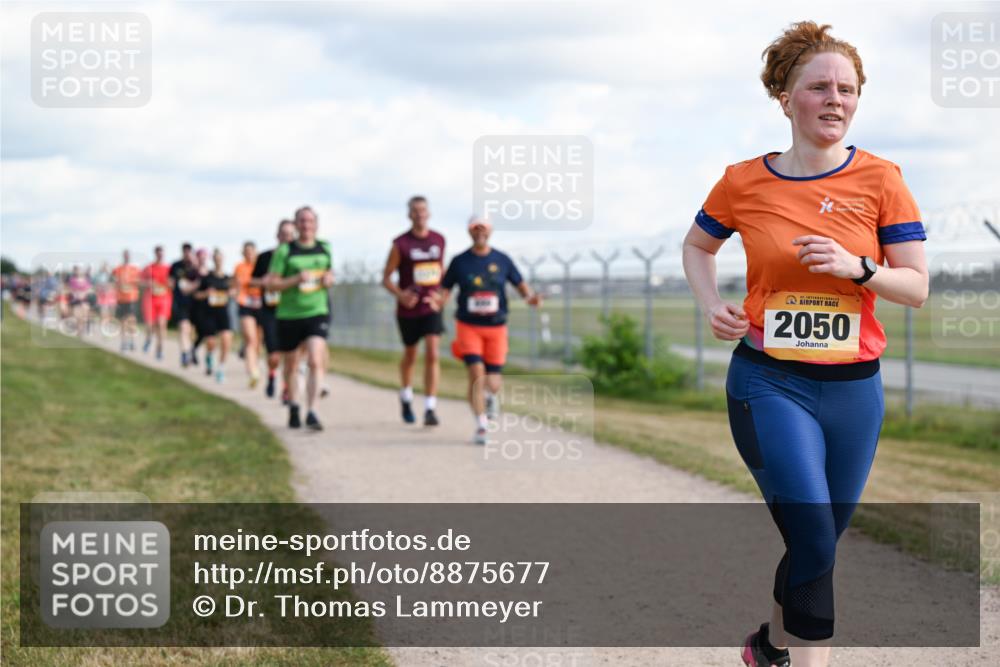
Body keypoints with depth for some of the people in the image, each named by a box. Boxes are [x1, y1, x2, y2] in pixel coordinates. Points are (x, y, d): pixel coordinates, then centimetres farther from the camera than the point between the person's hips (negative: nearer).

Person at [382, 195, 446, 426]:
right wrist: (400, 294, -21)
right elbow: (386, 278, -4)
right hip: (408, 310, -1)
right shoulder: (400, 244, -7)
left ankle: (430, 409, -16)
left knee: (432, 354, -14)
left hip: (432, 307, 1)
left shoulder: (439, 240, 3)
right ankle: (406, 398, 41)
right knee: (410, 356, 14)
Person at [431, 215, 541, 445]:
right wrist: (438, 302, -19)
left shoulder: (502, 260, 3)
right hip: (468, 325, -1)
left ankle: (492, 396, 41)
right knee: (476, 373, -18)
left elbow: (520, 284, 9)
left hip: (496, 326, 1)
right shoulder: (459, 261, 0)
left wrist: (530, 296, -12)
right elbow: (445, 289, 3)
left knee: (493, 381, 2)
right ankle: (481, 427, -9)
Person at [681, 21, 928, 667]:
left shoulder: (880, 179, -2)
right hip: (770, 382, -2)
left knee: (818, 542, 14)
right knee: (814, 538, -16)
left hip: (853, 388, 2)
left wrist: (857, 268, -19)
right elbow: (697, 246, 18)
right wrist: (712, 305, 0)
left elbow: (917, 287, -1)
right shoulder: (744, 182, -2)